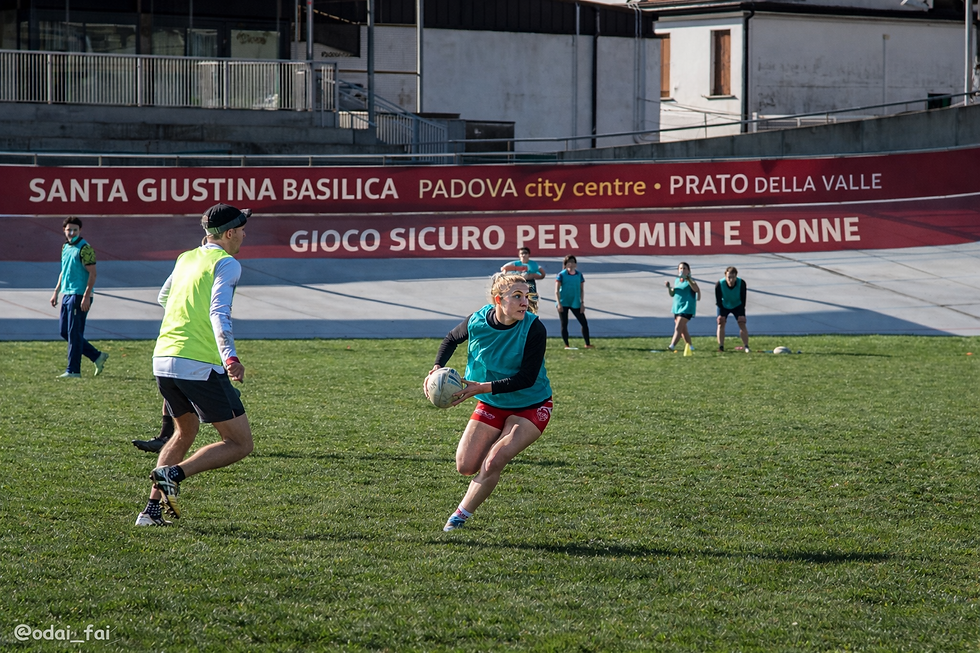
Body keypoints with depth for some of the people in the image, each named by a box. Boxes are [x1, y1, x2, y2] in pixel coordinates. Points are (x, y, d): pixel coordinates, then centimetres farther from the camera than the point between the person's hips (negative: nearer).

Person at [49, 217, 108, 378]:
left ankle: (73, 370, 0)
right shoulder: (65, 247, 15)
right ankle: (97, 357, 18)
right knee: (65, 332, 10)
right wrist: (56, 292, 22)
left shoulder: (84, 249, -12)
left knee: (74, 333, -6)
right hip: (67, 295, 9)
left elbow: (92, 273, -16)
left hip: (79, 296, -9)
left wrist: (86, 297, -21)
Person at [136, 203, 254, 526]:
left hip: (163, 360, 8)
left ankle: (152, 509, 16)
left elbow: (163, 298, 35)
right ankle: (174, 473, -19)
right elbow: (219, 312, -20)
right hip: (200, 365, -8)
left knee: (184, 433, 27)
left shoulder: (185, 259, 18)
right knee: (240, 444, 0)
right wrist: (230, 357, -31)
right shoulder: (227, 264, -5)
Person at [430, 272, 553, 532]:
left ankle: (460, 516, 0)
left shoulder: (534, 329, -25)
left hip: (530, 408, -4)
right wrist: (437, 368, -7)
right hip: (490, 405, 4)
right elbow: (451, 339, 9)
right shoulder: (476, 322, -15)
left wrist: (483, 388, -31)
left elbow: (527, 378, -25)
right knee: (466, 467, 1)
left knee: (493, 463, -19)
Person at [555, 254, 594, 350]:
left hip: (575, 303, 3)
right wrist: (559, 303, -12)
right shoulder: (561, 275, -4)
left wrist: (582, 303, 1)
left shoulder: (579, 275, 5)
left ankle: (587, 344, 7)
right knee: (564, 324, 1)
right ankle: (566, 345, 9)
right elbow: (557, 290, -5)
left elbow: (582, 290, 8)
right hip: (563, 303, -3)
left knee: (584, 323, -1)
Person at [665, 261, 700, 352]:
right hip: (677, 308, 8)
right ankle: (690, 347, 30)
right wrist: (668, 287, 0)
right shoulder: (677, 280, 15)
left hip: (686, 308, -8)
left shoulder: (690, 281, -6)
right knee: (683, 331, 16)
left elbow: (696, 289, -26)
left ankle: (672, 346, -33)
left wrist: (688, 279, -35)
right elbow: (672, 294, 20)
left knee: (678, 328, -21)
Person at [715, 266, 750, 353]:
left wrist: (741, 314, -21)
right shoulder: (719, 284, -31)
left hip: (737, 305, 0)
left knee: (742, 324, -10)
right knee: (721, 323, -9)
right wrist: (721, 314, -22)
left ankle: (746, 347, -10)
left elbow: (743, 300, -20)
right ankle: (721, 347, -5)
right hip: (724, 306, 0)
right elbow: (718, 300, -20)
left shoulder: (742, 284, -30)